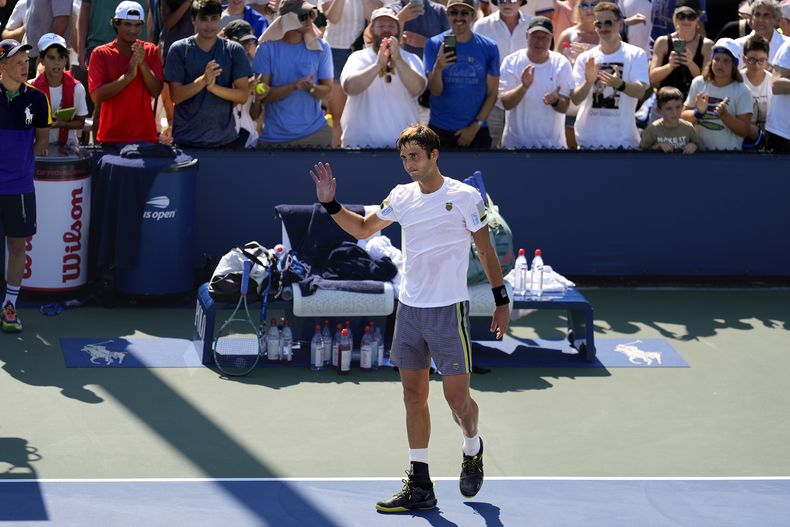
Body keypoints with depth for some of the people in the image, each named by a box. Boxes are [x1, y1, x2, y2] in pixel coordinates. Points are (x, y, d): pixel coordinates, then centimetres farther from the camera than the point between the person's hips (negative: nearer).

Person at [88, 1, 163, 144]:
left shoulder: (151, 51, 5)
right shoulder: (101, 54, 0)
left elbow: (156, 92, -2)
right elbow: (96, 96, -10)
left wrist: (142, 63, -16)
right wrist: (129, 75, -18)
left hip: (145, 136, 1)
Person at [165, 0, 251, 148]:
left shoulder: (234, 50, 1)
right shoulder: (179, 49, -1)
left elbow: (243, 95, -4)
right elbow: (176, 96, -7)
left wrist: (213, 87, -21)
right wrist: (203, 80, -23)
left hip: (224, 139, 1)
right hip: (186, 139, -1)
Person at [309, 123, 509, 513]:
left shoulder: (465, 197, -7)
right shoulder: (402, 197, 6)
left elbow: (485, 250, -1)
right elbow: (363, 229, 19)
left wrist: (501, 301, -2)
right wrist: (330, 204, 4)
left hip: (449, 311, -5)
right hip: (409, 309, 5)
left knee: (456, 397, -2)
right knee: (414, 396, 5)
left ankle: (472, 450, 30)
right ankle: (419, 485, 9)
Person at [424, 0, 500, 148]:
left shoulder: (489, 47, 0)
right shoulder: (434, 44, -2)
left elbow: (492, 93, 2)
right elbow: (435, 91, -7)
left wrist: (475, 126, -5)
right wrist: (438, 68, -26)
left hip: (476, 131, 1)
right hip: (440, 130, -1)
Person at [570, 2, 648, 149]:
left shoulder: (636, 54, -1)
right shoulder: (585, 58, 5)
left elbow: (640, 91, -13)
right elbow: (575, 99, -1)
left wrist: (620, 84, -34)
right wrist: (588, 83, -22)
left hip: (623, 138, -2)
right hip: (588, 138, 2)